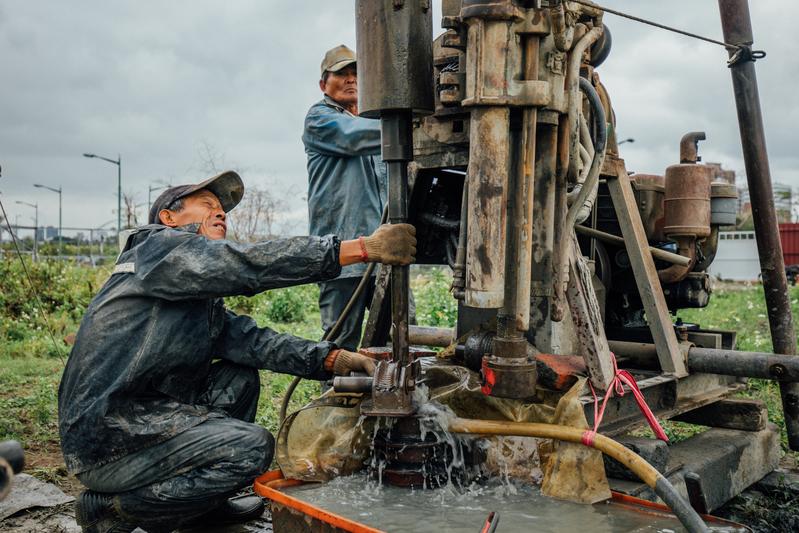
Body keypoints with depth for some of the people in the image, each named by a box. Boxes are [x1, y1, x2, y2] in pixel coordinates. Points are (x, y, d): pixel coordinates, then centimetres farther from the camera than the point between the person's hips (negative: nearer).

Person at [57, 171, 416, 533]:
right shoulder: (160, 246, -8)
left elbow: (247, 339, 5)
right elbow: (250, 264, -22)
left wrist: (333, 359, -9)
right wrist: (365, 248, -26)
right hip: (104, 438, -10)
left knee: (240, 377, 9)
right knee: (252, 447, -17)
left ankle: (201, 502, 16)